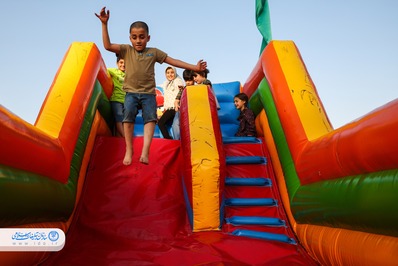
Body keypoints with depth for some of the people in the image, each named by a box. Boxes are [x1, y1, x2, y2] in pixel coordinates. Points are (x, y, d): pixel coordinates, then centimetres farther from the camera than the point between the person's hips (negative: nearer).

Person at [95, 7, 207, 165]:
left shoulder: (154, 52, 9)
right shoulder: (126, 50, 9)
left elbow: (174, 61, 9)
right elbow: (108, 46, -1)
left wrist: (194, 67, 5)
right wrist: (104, 24, -8)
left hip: (149, 93, 1)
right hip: (131, 92, 0)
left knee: (150, 117, -19)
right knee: (128, 114, -23)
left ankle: (145, 152, -25)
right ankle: (129, 150, -15)